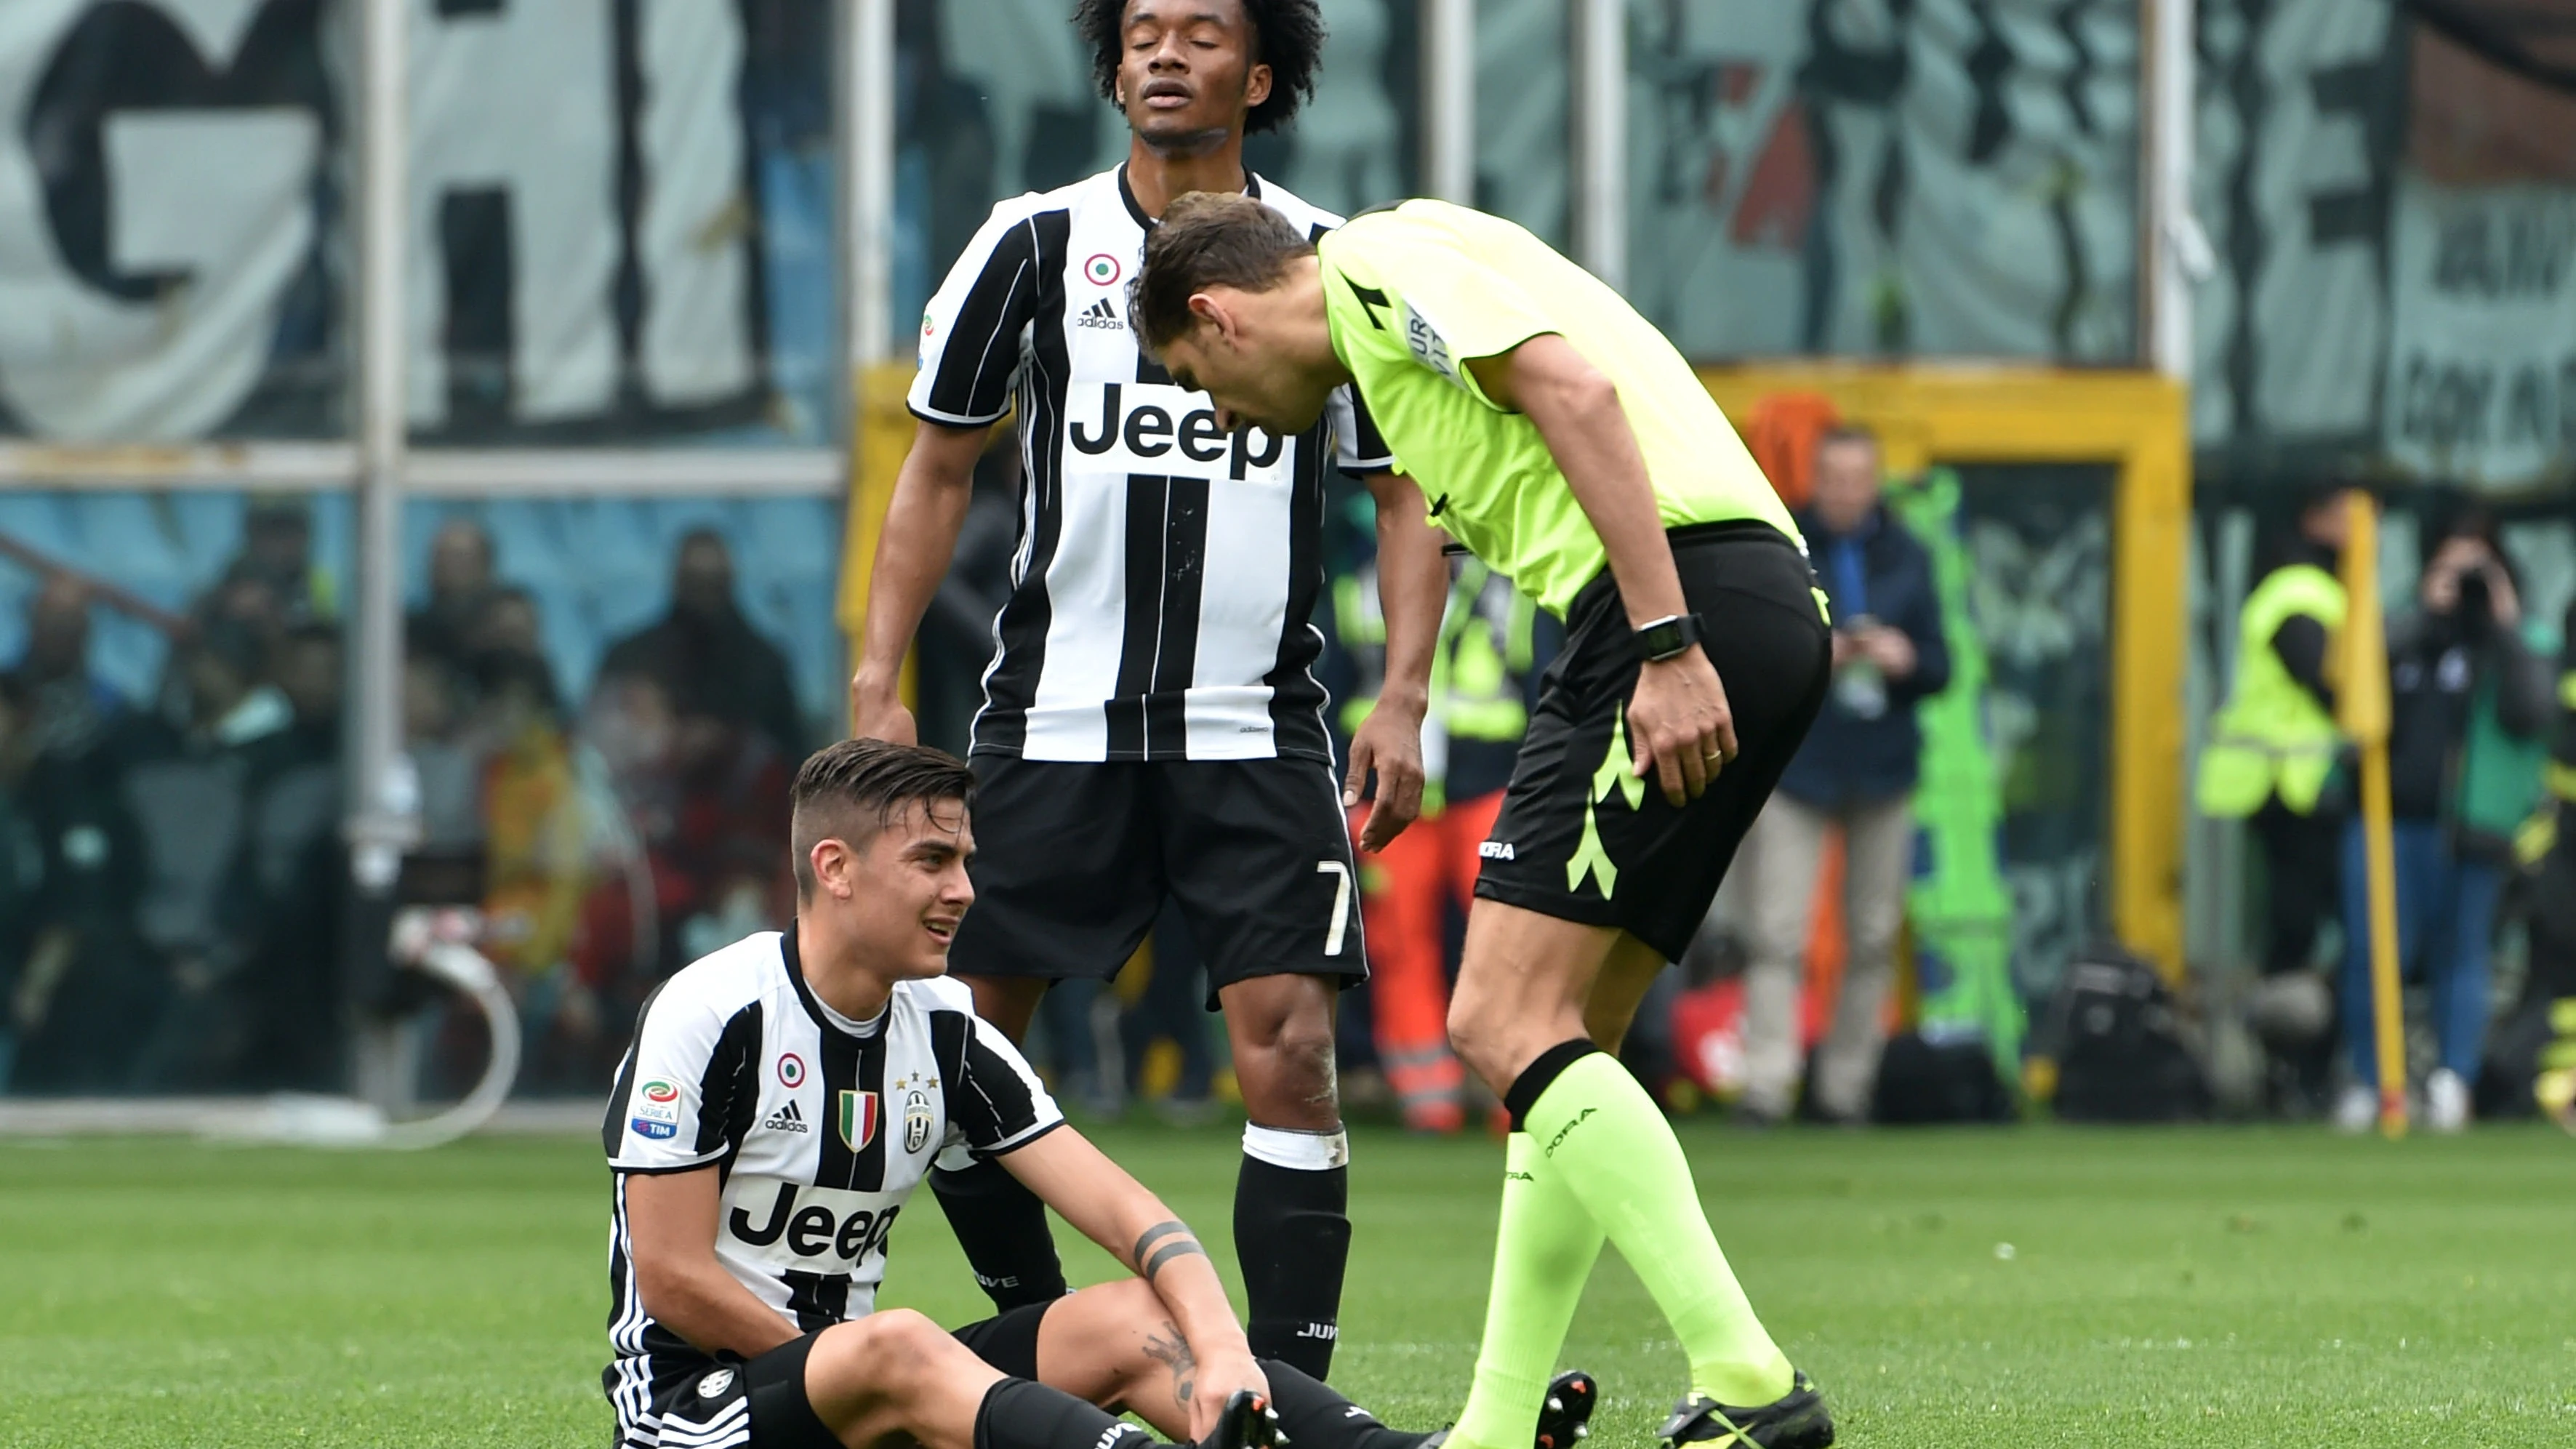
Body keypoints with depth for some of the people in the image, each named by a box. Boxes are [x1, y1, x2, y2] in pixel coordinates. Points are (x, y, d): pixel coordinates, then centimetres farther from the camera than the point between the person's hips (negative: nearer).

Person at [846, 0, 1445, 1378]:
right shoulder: (1035, 245, 4)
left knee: (1287, 1045, -13)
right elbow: (939, 468, 12)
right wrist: (877, 679, 4)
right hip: (1052, 729, 1)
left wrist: (1401, 703, -4)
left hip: (1258, 735, -1)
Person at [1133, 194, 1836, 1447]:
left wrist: (1668, 646, -20)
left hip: (1695, 584, -10)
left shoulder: (1380, 261, 1)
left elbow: (1580, 392, -14)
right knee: (1553, 1040, 13)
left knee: (1506, 1024, -12)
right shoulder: (1385, 338, 32)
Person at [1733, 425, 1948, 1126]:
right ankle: (1766, 1086, -15)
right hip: (1791, 767, -3)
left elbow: (1938, 668, 11)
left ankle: (1847, 1085, 9)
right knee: (1779, 936, -11)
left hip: (1882, 772, 3)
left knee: (1874, 938, 3)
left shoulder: (1907, 559, 11)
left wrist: (1908, 660, -11)